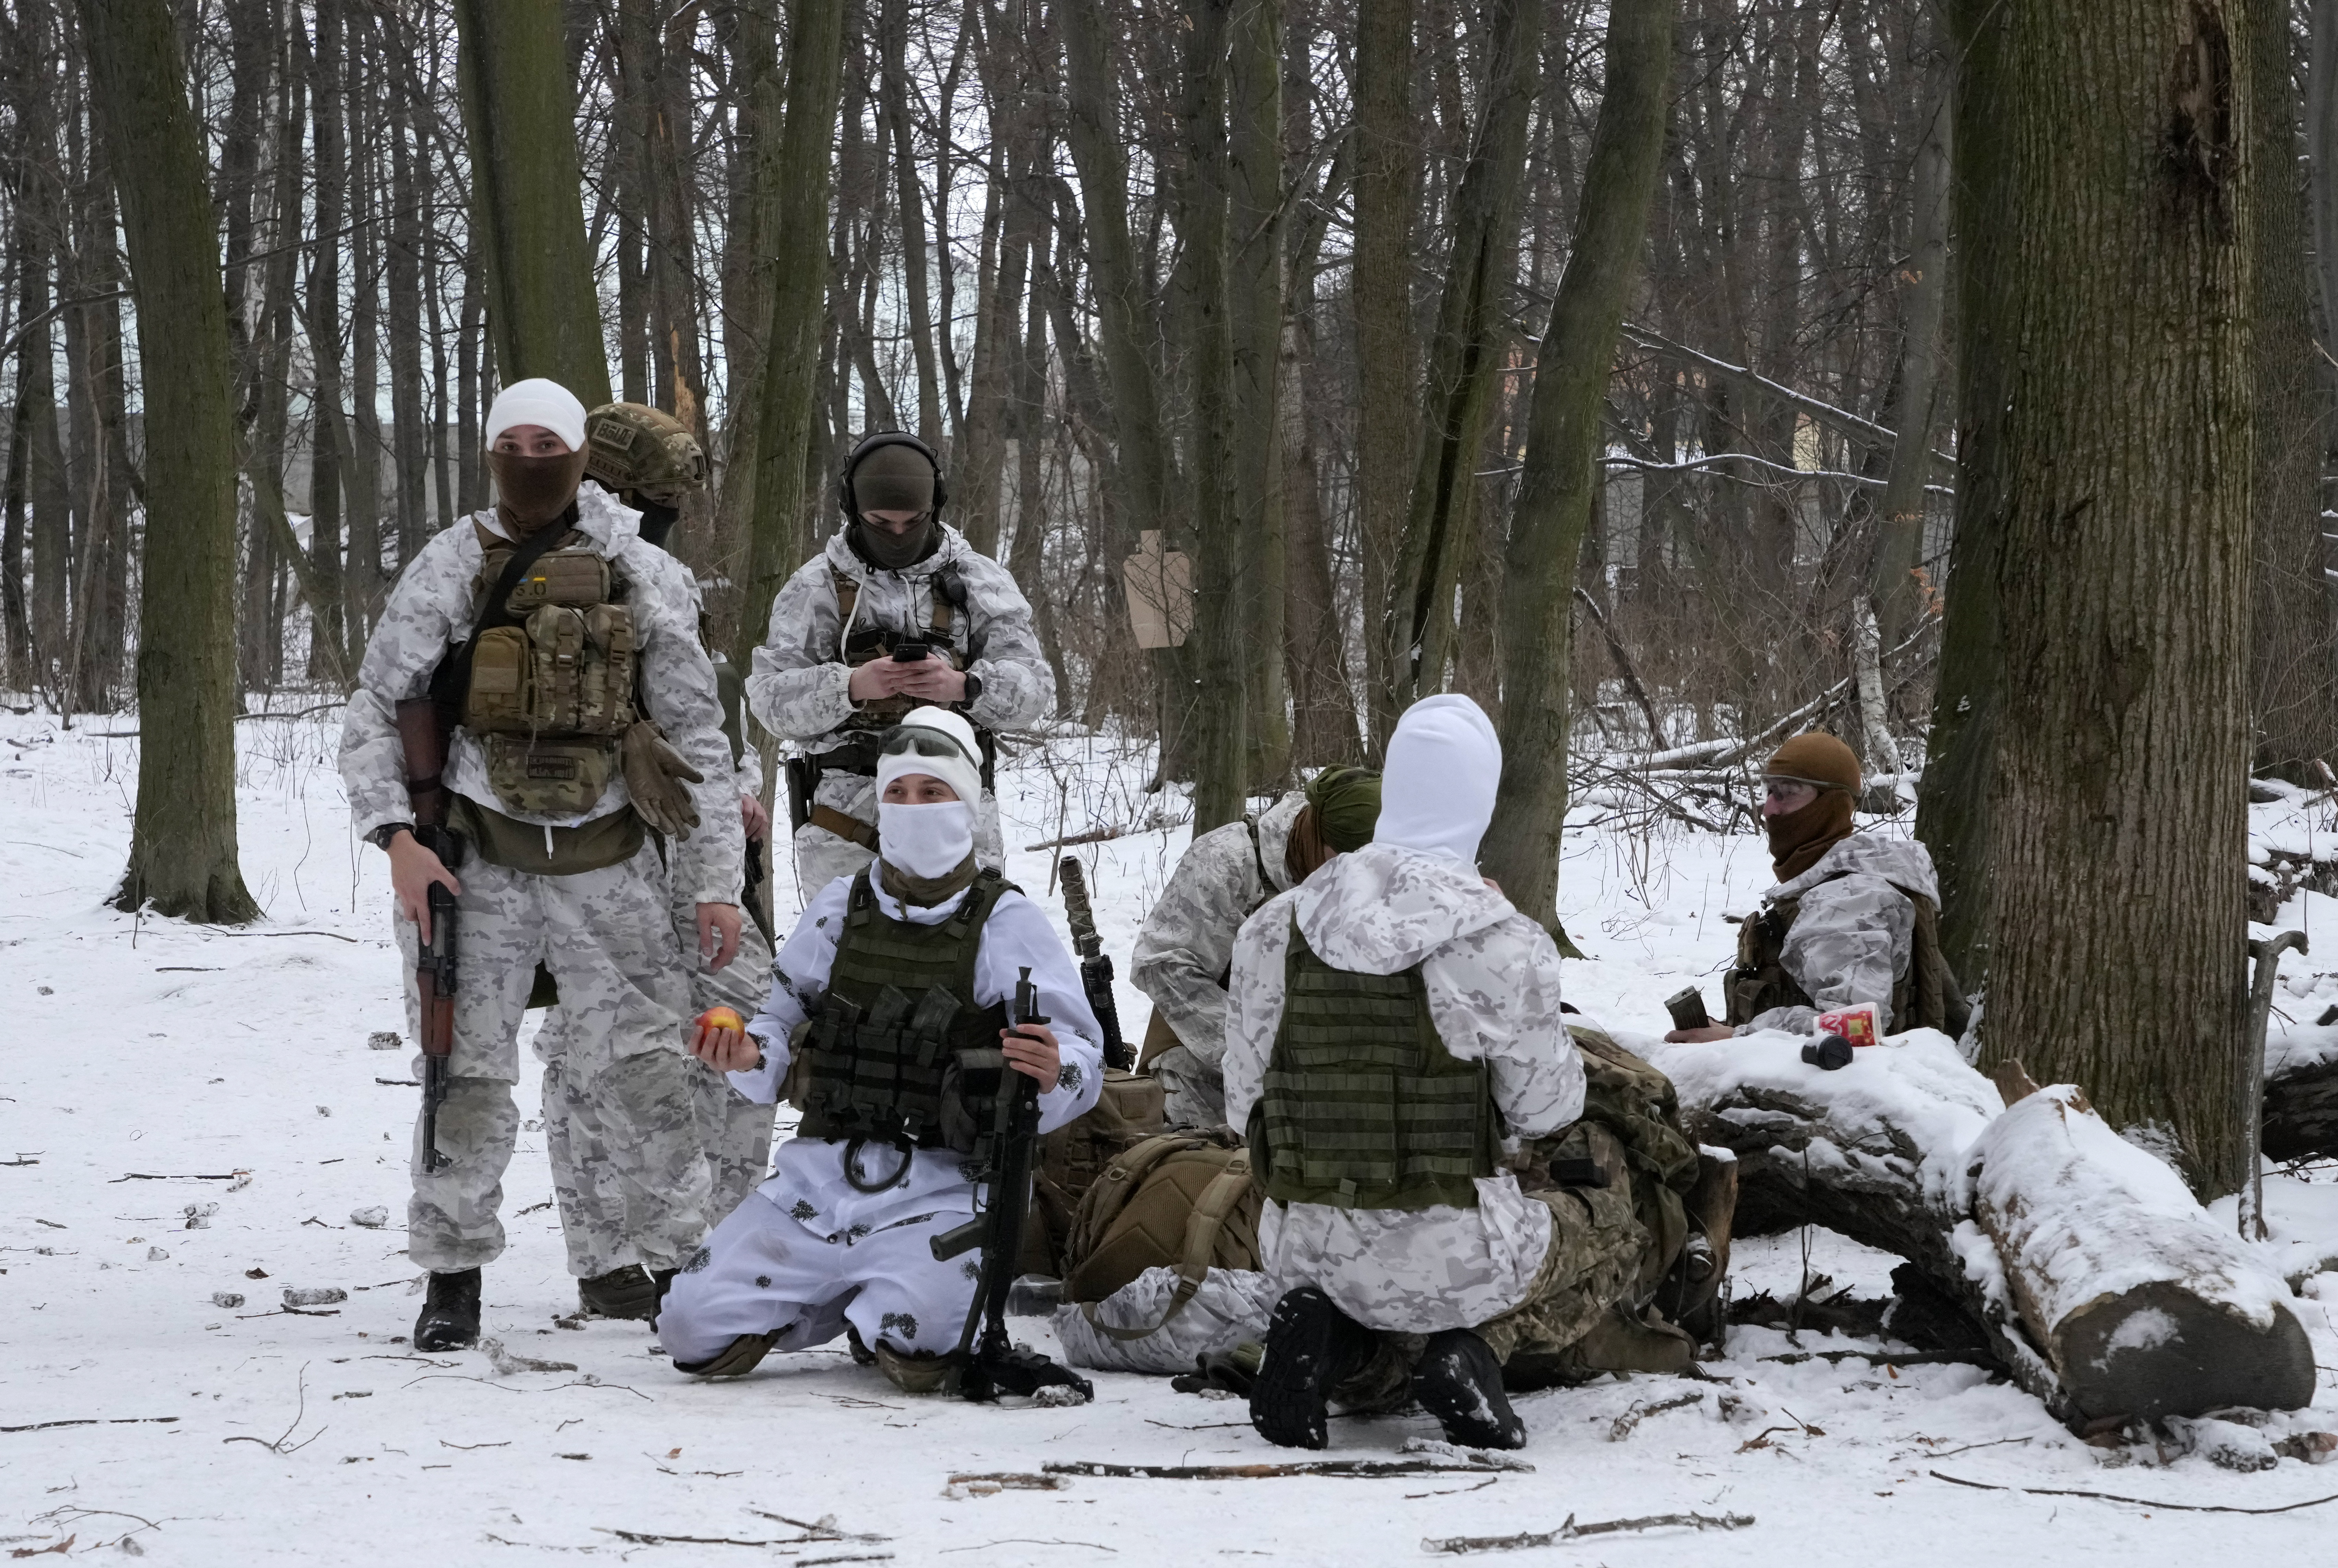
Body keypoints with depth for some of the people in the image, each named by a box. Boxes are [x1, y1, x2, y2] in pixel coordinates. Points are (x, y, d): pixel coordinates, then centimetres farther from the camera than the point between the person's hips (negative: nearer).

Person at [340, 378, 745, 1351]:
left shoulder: (642, 577, 2)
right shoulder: (448, 569, 1)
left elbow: (697, 736, 4)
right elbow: (373, 711, 3)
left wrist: (715, 882, 0)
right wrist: (396, 836, -11)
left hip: (609, 863, 0)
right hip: (481, 858, 0)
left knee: (640, 1068, -2)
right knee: (468, 1070, 1)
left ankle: (683, 1261, 10)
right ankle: (453, 1276, 11)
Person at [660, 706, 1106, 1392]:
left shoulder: (1008, 923, 0)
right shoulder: (837, 908, 10)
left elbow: (1082, 1059, -4)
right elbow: (785, 1022, 16)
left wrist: (1053, 1074, -29)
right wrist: (748, 1056, -8)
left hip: (941, 1186, -3)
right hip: (822, 1173, 3)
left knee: (915, 1345, -31)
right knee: (694, 1326, -13)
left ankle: (883, 1313, 7)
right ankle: (844, 1300, 15)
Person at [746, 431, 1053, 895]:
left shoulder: (979, 581, 10)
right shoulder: (817, 586, 7)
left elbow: (1035, 687, 2)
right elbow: (771, 696, -1)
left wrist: (963, 686, -19)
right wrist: (851, 687, -20)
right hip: (847, 822, 0)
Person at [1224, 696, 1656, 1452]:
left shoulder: (1273, 929, -3)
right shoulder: (1505, 944, -16)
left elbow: (1243, 1098, 3)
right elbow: (1544, 1109, -4)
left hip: (1306, 1251, 5)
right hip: (1453, 1256, -4)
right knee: (1611, 1220, 26)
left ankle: (1333, 1339, 1)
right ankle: (1472, 1347, -2)